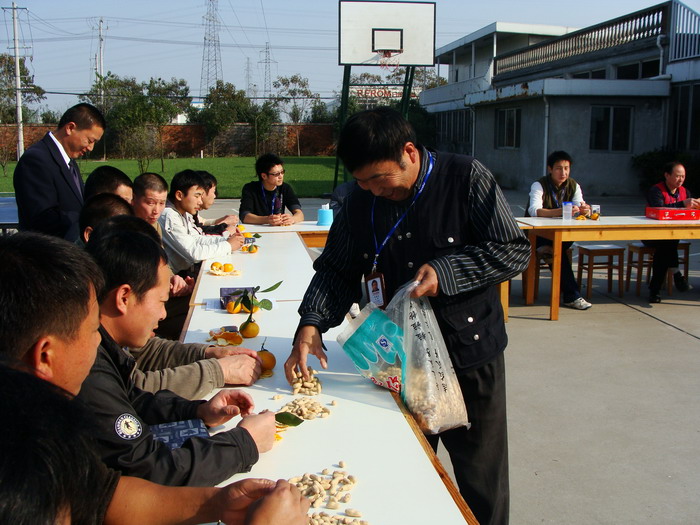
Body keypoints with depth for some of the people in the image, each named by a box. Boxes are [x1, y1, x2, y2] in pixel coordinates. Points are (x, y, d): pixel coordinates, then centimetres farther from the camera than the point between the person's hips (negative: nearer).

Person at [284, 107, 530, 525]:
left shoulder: (467, 179, -13)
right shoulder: (361, 202, -1)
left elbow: (514, 251, -12)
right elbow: (336, 271, 3)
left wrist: (445, 272, -23)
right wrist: (312, 324, -14)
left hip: (469, 354, -3)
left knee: (481, 481, 12)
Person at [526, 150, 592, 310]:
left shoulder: (573, 186, 2)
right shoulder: (539, 186, -14)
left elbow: (580, 207, -13)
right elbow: (534, 210, -33)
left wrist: (584, 209, -39)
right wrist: (560, 211, -49)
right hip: (536, 234, -5)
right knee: (559, 252, -33)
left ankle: (548, 249, -18)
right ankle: (572, 296, -30)